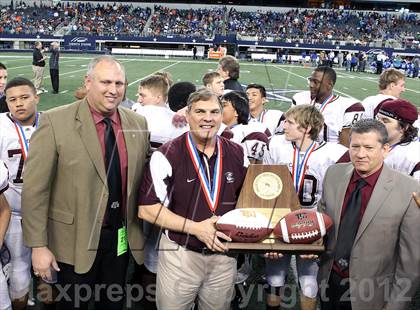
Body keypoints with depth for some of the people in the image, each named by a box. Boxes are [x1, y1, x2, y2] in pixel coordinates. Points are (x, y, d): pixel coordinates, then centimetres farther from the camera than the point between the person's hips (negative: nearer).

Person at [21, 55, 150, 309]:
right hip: (75, 240, -3)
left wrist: (139, 231, 6)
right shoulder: (55, 122, -15)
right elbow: (34, 189, -13)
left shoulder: (138, 123, -1)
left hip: (122, 238, 4)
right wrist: (38, 245, -13)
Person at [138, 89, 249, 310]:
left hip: (224, 255, 4)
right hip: (179, 256, -3)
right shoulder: (167, 156, -13)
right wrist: (195, 228, -18)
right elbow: (147, 209, -13)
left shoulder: (237, 155, 2)